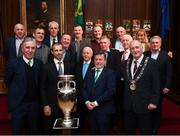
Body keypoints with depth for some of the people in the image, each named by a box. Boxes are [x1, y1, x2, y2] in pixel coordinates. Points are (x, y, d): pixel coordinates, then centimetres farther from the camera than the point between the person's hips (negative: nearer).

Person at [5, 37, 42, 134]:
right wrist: (17, 93, 4)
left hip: (34, 104, 3)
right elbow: (7, 82, -2)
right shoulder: (13, 63, -12)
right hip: (18, 104, -3)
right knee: (17, 131, 11)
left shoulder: (39, 63, 0)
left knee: (34, 131, 18)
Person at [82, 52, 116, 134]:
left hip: (104, 110, -5)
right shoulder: (90, 72, 14)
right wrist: (87, 101, -6)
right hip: (91, 109, 5)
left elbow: (111, 90, -13)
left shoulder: (110, 73, -3)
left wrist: (96, 102, -15)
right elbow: (84, 89, 11)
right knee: (94, 132, 11)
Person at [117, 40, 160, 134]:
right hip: (128, 105, 4)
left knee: (146, 131, 10)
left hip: (144, 105, -4)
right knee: (128, 131, 16)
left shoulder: (151, 63, -6)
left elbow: (156, 85, -8)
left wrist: (154, 102, -12)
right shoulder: (125, 64, 7)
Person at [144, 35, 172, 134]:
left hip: (159, 88, -1)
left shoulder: (165, 56, -2)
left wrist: (167, 86, -9)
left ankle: (154, 129, 26)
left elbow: (169, 72, -3)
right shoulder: (145, 55, 1)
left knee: (157, 109, 11)